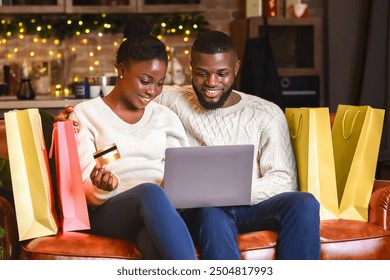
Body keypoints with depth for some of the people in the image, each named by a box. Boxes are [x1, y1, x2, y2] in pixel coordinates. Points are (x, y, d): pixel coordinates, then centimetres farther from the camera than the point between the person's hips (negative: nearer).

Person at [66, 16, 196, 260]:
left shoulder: (166, 117, 21)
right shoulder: (85, 115, 10)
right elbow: (86, 190, 2)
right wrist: (104, 188, -22)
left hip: (163, 209, 3)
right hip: (109, 211, -2)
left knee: (153, 240, -38)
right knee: (150, 192, -39)